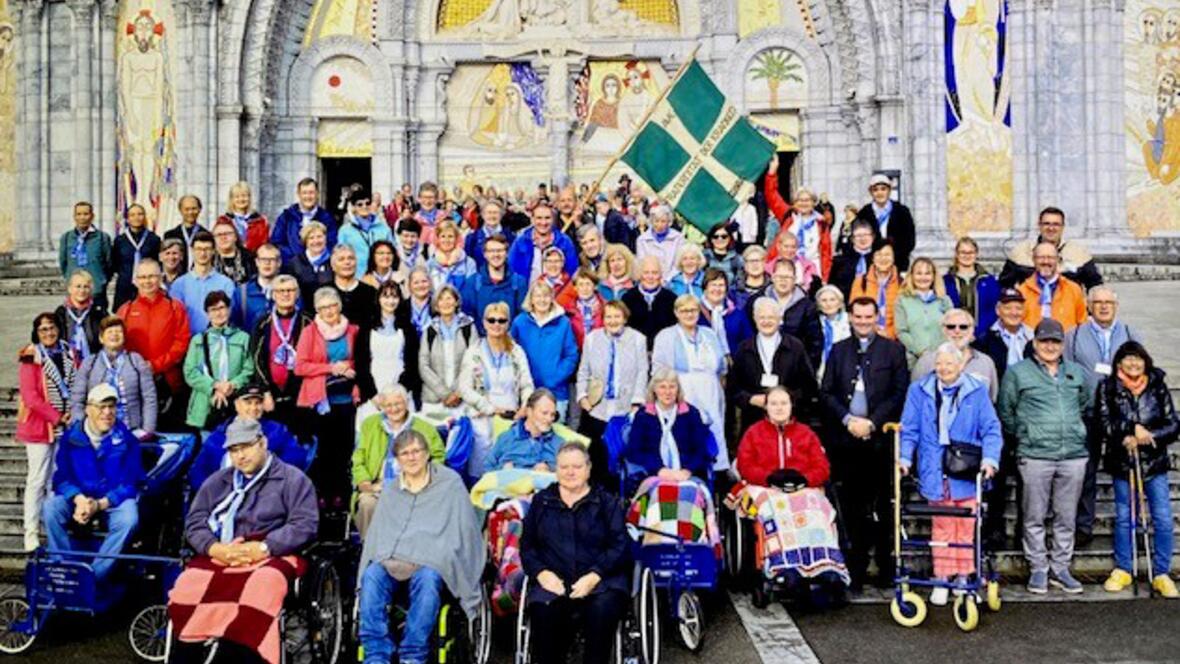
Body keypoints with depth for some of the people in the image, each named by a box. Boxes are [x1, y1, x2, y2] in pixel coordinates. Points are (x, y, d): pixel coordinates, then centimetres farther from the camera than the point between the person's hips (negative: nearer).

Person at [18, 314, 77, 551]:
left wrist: (71, 414, -3)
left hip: (65, 427, 4)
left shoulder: (69, 354, 7)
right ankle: (31, 533, 6)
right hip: (39, 426, -4)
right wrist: (56, 417, -13)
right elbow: (30, 397, -13)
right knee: (37, 480, 0)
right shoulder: (31, 358, -8)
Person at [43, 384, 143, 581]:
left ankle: (95, 576, -24)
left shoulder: (126, 439, -7)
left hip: (114, 499, -2)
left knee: (128, 519, -32)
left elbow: (130, 483, -8)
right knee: (50, 509, -26)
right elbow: (61, 477, -1)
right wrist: (79, 499, -22)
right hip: (78, 497, 2)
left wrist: (100, 505, -23)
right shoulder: (71, 437, -2)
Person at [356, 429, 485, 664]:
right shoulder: (390, 491, 24)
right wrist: (383, 558, -1)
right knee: (372, 576, -30)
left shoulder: (450, 483, 11)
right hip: (391, 558, 3)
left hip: (431, 560, -3)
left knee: (426, 579, -37)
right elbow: (377, 533, 20)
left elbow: (462, 528, 4)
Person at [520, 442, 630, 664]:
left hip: (600, 579, -1)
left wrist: (594, 575, -13)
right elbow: (526, 544, 13)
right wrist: (541, 572, -7)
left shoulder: (607, 502, 15)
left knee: (603, 609, -34)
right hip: (553, 580, 1)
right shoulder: (541, 501, 20)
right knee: (543, 611, -33)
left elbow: (620, 545, 4)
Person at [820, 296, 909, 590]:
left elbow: (900, 392, 0)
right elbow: (826, 392, 8)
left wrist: (872, 422, -9)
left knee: (882, 507, 0)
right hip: (845, 440, 2)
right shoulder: (838, 350, 13)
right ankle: (855, 567, 10)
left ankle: (886, 567, 9)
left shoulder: (893, 349, 7)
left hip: (880, 439, -2)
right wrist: (848, 419, -7)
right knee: (852, 506, 4)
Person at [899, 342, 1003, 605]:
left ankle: (963, 577, 22)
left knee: (966, 527, 9)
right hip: (935, 473, 0)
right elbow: (910, 429, 3)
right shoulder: (919, 391, 4)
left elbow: (991, 429, -2)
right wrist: (904, 458, -10)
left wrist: (990, 459, -16)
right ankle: (942, 580, 15)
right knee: (941, 527, 6)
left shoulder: (977, 391, 1)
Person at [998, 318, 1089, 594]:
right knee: (1035, 517, 1)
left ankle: (1060, 568, 18)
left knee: (1067, 517, 7)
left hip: (1074, 455, 3)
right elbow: (1006, 413, 7)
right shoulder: (1017, 372, 3)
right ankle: (1038, 569, 11)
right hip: (1035, 455, -3)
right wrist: (1024, 436, 7)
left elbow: (1085, 406, 25)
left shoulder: (1076, 372, 14)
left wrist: (1076, 433, 17)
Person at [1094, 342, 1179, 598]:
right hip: (1122, 463, 0)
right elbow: (1102, 424, -8)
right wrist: (1132, 429, -20)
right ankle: (1122, 570, 22)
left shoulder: (1158, 387, 0)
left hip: (1154, 463, 1)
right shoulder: (1108, 387, -2)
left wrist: (1145, 437, -17)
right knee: (1123, 517, 9)